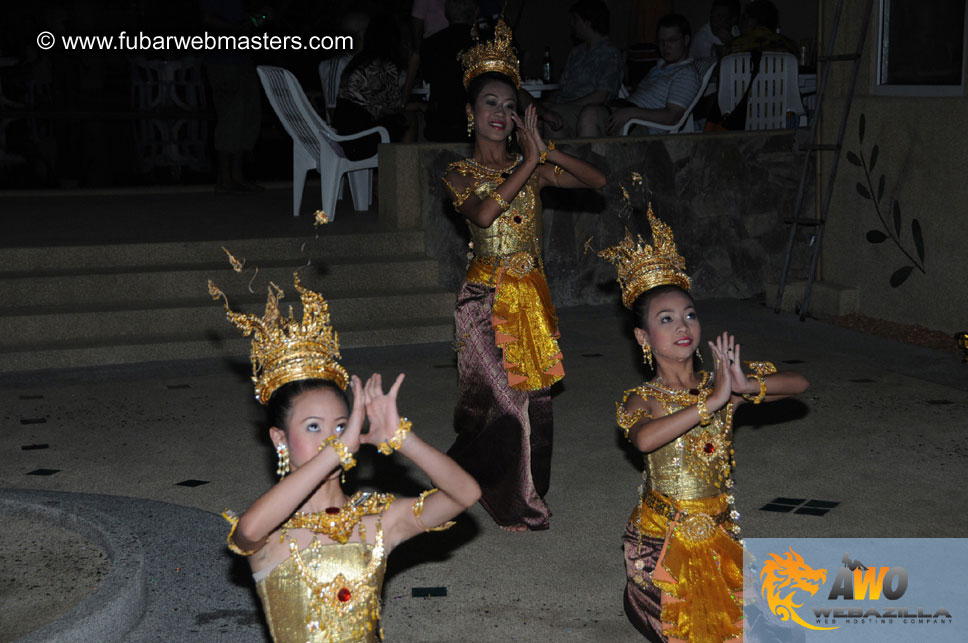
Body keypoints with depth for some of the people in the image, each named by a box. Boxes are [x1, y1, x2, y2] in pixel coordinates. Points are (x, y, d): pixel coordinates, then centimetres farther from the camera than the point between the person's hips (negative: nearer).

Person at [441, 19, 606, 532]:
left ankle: (525, 494, 23)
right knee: (506, 400, -7)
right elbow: (483, 213, -22)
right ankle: (512, 501, 13)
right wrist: (528, 164, -20)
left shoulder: (532, 169, 8)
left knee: (534, 397, 5)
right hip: (487, 298, -4)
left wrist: (544, 151, -11)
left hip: (532, 297, 4)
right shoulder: (459, 175, -2)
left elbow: (597, 180, 0)